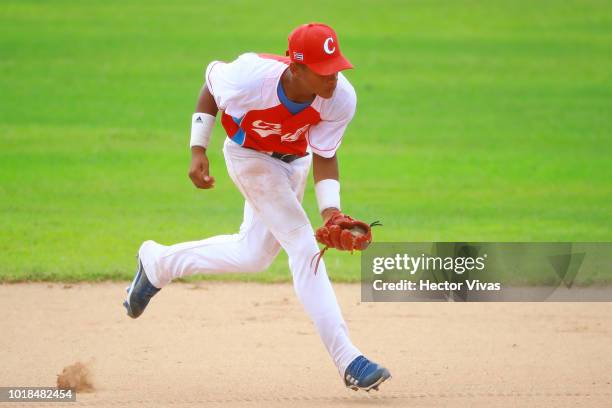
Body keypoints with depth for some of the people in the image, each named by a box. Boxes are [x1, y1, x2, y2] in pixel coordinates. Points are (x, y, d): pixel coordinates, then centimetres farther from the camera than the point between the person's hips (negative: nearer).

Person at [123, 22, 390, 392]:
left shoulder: (341, 99, -29)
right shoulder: (251, 77, -37)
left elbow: (324, 157, -18)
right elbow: (211, 80, -14)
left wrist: (330, 208, -35)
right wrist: (198, 151, -15)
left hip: (295, 160, 5)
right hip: (249, 154, -5)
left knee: (255, 254, 19)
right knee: (303, 247, -17)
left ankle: (159, 264, 40)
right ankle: (347, 361, -19)